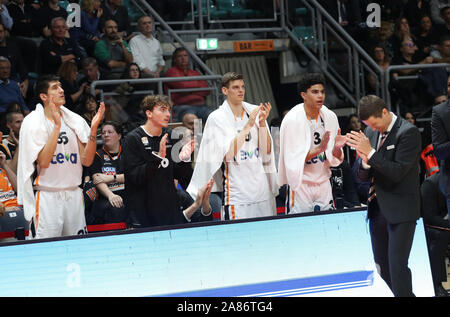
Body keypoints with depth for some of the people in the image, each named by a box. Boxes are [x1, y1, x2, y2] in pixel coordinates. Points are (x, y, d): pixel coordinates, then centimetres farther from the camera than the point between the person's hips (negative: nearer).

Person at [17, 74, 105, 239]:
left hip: (74, 194, 5)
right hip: (47, 196, -5)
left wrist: (93, 128, -8)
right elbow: (43, 161, -16)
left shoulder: (75, 120, 9)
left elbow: (86, 161, 4)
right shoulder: (33, 122, -5)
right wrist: (57, 125, -21)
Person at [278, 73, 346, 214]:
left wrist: (336, 148, -15)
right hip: (301, 185, -5)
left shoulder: (330, 117, 4)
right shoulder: (292, 120, -12)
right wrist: (319, 148, -26)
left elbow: (336, 159, 7)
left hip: (324, 183, 5)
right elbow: (292, 160, -16)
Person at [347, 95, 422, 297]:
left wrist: (370, 152, -22)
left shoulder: (408, 132, -13)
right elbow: (364, 177, 11)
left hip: (400, 210, -7)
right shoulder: (371, 132, 9)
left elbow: (398, 172, -20)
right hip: (377, 208, 7)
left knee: (397, 264, -12)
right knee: (382, 265, 13)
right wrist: (365, 161, -11)